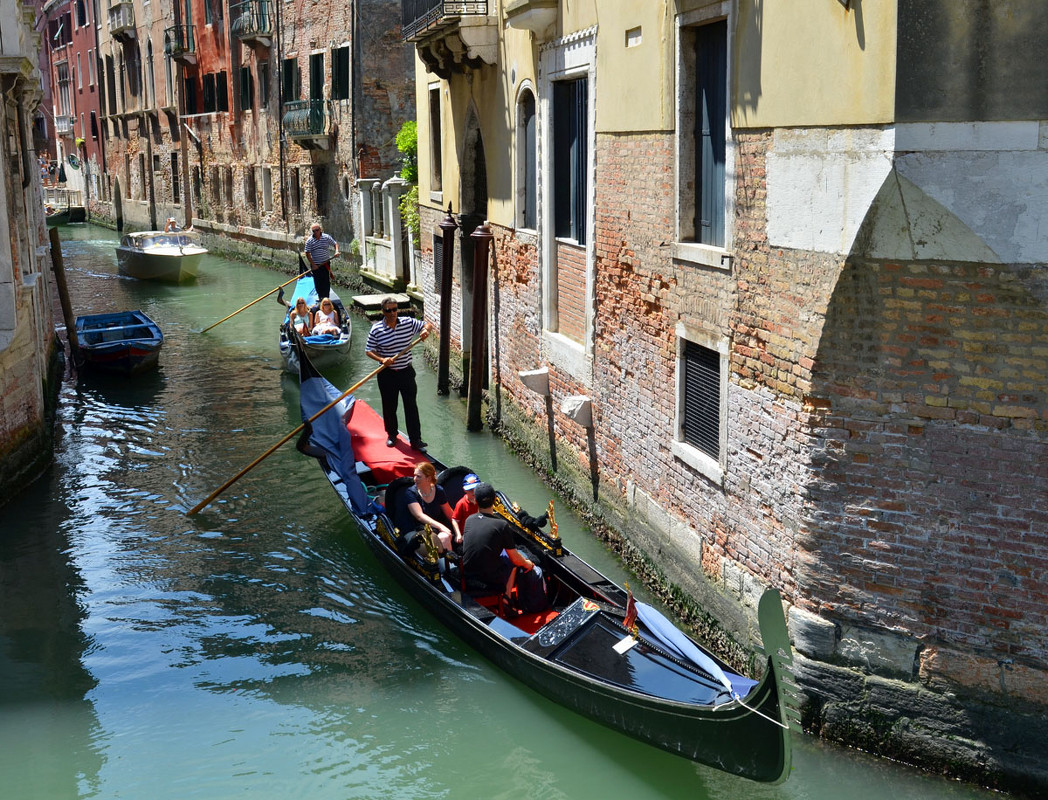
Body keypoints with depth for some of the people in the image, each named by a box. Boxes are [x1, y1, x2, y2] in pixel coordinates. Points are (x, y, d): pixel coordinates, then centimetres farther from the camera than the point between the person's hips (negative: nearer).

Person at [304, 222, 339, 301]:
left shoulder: (326, 237, -1)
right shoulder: (309, 240, -5)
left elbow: (335, 244, 9)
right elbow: (307, 253, -4)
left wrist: (336, 251, -13)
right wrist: (313, 264, -10)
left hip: (325, 264, 0)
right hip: (315, 265, 0)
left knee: (326, 282, 0)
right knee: (318, 283, 4)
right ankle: (320, 297, 18)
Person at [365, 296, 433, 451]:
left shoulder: (408, 323, -3)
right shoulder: (376, 329, -10)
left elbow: (428, 325, 9)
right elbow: (369, 351, -6)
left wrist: (426, 330, -15)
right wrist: (382, 359, -24)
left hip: (406, 372, 1)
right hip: (387, 374, -1)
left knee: (411, 406, 1)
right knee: (389, 406, 12)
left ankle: (416, 440, 6)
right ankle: (391, 434, 34)